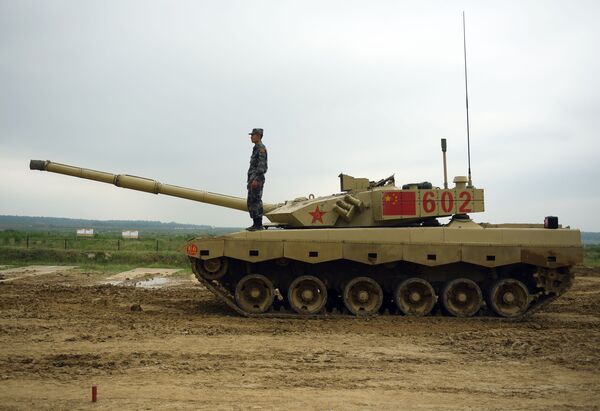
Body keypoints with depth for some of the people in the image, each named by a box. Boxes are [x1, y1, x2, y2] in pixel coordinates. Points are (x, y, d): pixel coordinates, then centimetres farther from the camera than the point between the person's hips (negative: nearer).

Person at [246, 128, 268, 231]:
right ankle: (255, 224, 12)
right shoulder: (256, 148, 21)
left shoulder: (261, 148, -10)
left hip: (257, 179, -10)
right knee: (251, 202, 9)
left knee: (256, 201, -10)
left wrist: (256, 179, -24)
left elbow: (261, 165, -19)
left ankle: (258, 224, -8)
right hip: (252, 179, 10)